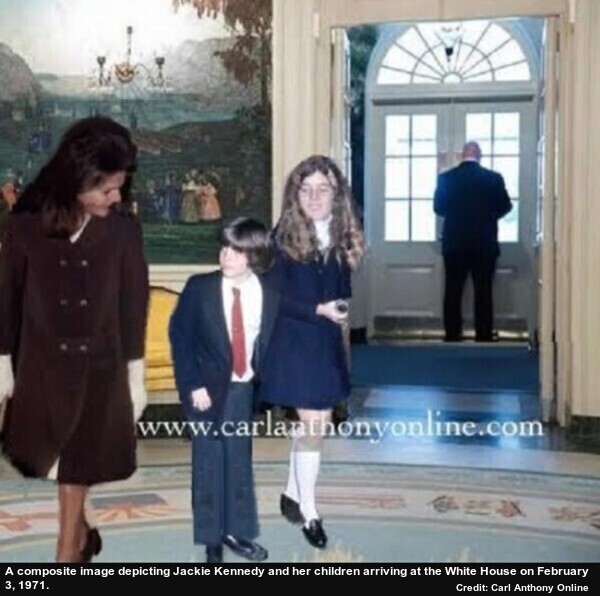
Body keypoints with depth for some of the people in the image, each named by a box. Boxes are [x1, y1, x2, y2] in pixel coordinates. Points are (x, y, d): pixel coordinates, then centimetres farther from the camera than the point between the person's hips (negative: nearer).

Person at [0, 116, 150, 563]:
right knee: (57, 463, 15)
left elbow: (133, 306, -3)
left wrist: (136, 377, 0)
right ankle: (81, 533, 40)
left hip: (100, 367, -1)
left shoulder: (124, 231, -10)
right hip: (42, 364, 1)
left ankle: (69, 552, 22)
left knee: (78, 468, 8)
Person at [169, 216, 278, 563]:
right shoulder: (199, 288, -12)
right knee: (208, 464, 5)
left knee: (240, 462, 12)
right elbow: (179, 337, -8)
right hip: (208, 388, -2)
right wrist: (193, 385, -12)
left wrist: (261, 382, -2)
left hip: (243, 390, 2)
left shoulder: (269, 296, -7)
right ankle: (212, 540, 18)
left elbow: (267, 345, 4)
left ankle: (237, 532, 27)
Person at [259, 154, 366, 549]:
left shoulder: (342, 236, 4)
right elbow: (275, 296, -14)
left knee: (312, 423, 14)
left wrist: (340, 307, -7)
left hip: (327, 342, 6)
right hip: (294, 341, -6)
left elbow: (343, 290, 11)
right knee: (314, 423, -4)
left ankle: (293, 494, 33)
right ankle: (309, 512, 13)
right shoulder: (284, 236, -11)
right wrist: (318, 310, -21)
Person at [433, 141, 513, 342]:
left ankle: (452, 335, 7)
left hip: (454, 243, 0)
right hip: (485, 244, 0)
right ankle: (484, 336, 6)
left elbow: (438, 207, 4)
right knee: (483, 292, 5)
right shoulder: (493, 178, -5)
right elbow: (504, 206, 3)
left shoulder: (446, 178, -4)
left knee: (453, 292, 7)